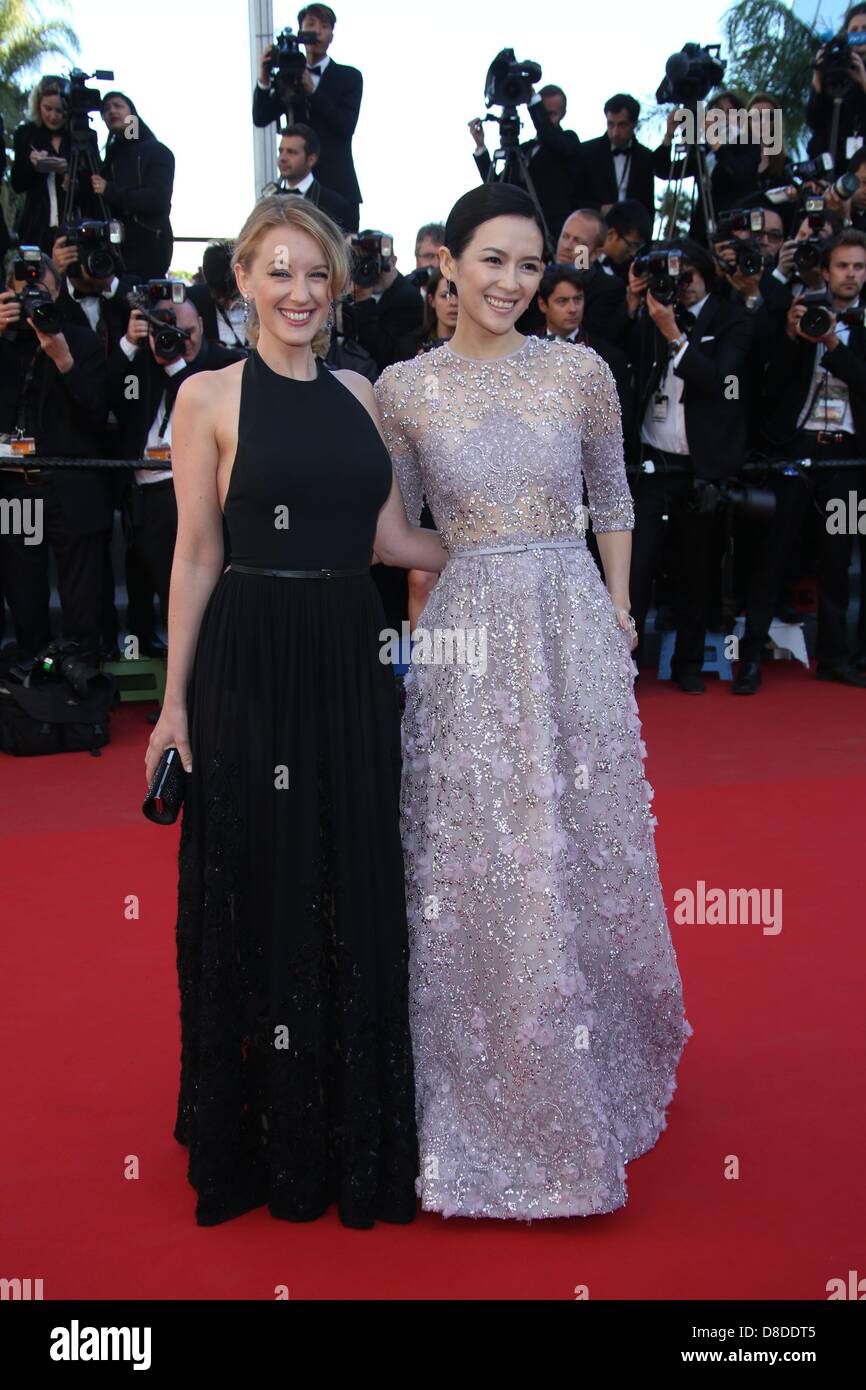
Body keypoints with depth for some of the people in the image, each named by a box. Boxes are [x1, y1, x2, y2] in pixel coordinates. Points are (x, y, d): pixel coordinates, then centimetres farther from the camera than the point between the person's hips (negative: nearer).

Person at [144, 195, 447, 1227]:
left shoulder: (359, 394, 11)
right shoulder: (209, 397, -2)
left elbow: (392, 536, 13)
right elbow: (195, 556, -4)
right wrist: (176, 701, -5)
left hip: (350, 660, 5)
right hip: (252, 664, -4)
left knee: (357, 890, 12)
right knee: (260, 888, 6)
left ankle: (355, 1128, 31)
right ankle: (263, 1138, 26)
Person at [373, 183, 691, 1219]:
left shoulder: (580, 373, 2)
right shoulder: (403, 387, 2)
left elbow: (612, 496, 13)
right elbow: (397, 528, 10)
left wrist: (618, 610, 8)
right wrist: (414, 626, 4)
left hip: (573, 625, 1)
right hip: (462, 638, 0)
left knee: (581, 850, 9)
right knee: (472, 861, 4)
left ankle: (594, 1066, 34)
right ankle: (492, 1090, 25)